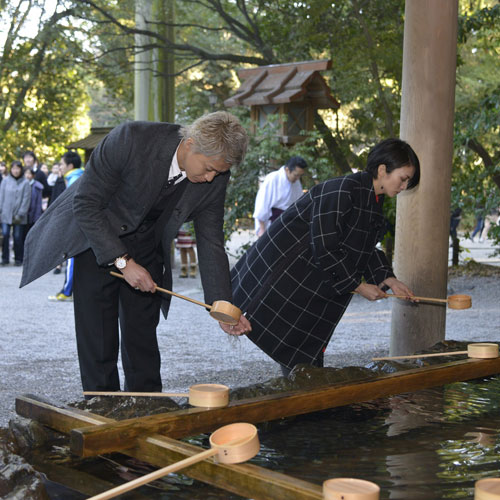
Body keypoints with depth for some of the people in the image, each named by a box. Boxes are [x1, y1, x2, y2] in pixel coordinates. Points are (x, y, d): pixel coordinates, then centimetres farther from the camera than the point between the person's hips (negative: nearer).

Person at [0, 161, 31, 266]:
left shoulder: (25, 183, 1)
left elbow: (26, 200, -2)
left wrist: (20, 215, -7)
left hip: (19, 216, -1)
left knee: (18, 237, 0)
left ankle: (18, 259, 11)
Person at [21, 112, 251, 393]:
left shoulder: (215, 178, -16)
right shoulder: (132, 139, -30)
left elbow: (211, 244, -8)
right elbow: (86, 204, -23)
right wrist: (123, 262, -26)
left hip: (146, 250, 4)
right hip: (97, 242, -3)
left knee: (142, 339, 4)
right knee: (98, 340, -3)